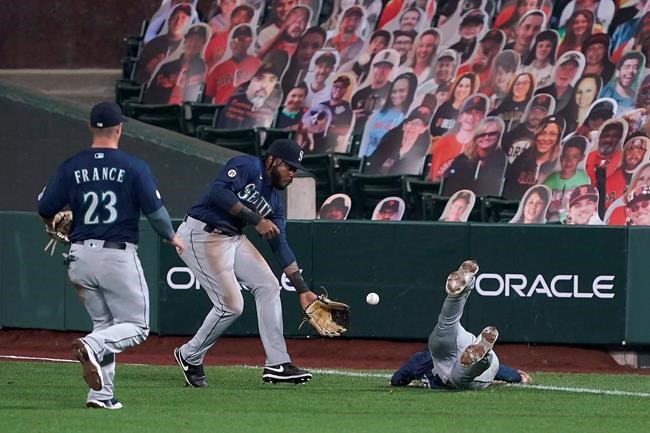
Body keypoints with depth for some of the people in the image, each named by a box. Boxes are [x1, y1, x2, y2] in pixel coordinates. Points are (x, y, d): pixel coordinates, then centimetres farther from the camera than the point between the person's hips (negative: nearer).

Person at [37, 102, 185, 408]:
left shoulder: (71, 167, 1)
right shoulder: (133, 167, -7)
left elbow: (45, 209, 0)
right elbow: (154, 210, -8)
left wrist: (54, 227, 24)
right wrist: (171, 237, 12)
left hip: (80, 257, 4)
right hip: (119, 257, -4)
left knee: (104, 324, 18)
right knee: (135, 326, 6)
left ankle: (101, 393, 6)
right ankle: (92, 346, -24)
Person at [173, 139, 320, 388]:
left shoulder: (273, 200, 14)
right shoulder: (247, 167, -10)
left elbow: (280, 246, 13)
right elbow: (218, 192, -26)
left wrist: (302, 290, 7)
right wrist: (255, 219, -25)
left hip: (232, 238, 9)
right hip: (201, 235, -9)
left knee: (268, 286, 3)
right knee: (231, 305, -11)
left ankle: (277, 364, 5)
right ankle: (190, 356, 11)